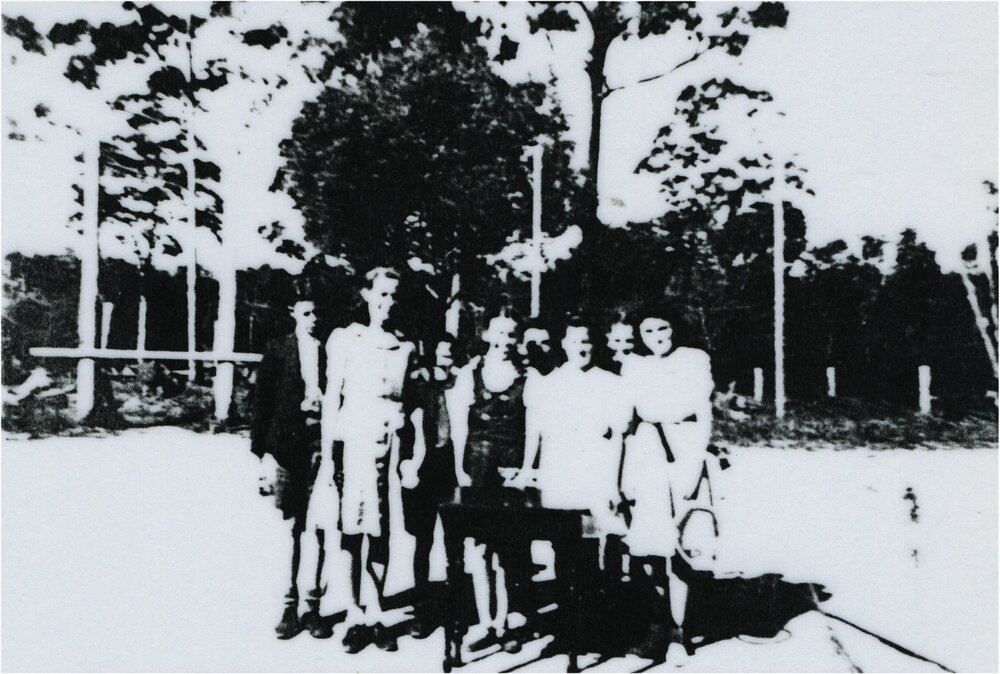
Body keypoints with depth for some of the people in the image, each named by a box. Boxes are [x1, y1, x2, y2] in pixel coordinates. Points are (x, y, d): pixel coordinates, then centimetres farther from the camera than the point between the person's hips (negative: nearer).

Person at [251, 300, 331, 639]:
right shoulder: (277, 350, 7)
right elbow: (262, 401, 5)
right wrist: (264, 450, -1)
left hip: (322, 442, 0)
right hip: (287, 443, 0)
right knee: (291, 528, 1)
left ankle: (313, 606, 9)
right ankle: (290, 607, 8)